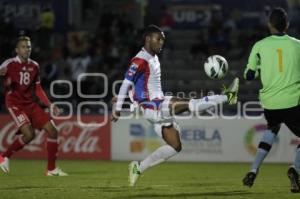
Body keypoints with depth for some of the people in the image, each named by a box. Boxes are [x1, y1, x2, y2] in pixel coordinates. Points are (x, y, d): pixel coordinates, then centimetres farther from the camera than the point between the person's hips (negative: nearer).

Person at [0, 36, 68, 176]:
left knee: (52, 131, -3)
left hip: (30, 104, 6)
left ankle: (51, 169, 7)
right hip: (15, 104, -6)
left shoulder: (34, 66, 10)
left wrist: (50, 105, 13)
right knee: (29, 134, -24)